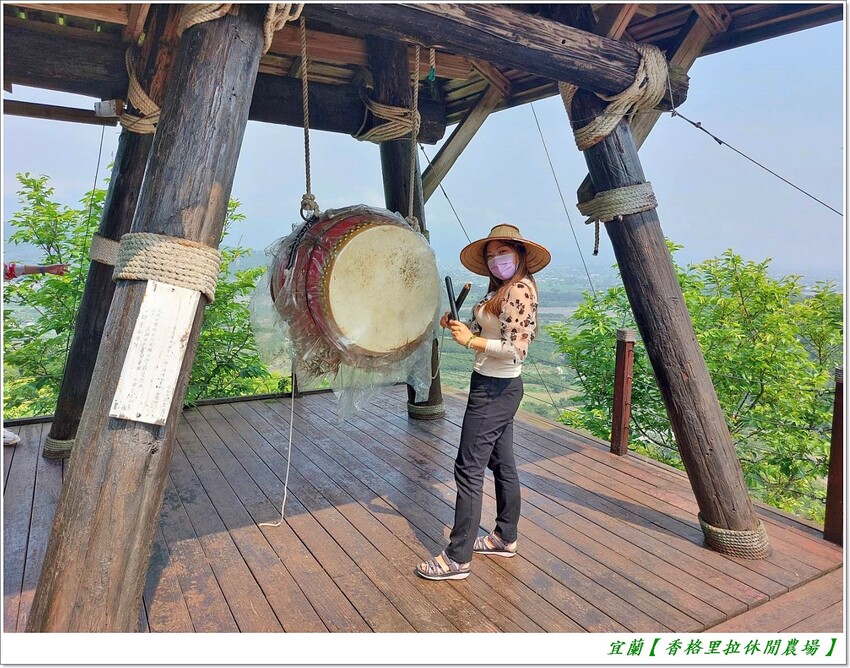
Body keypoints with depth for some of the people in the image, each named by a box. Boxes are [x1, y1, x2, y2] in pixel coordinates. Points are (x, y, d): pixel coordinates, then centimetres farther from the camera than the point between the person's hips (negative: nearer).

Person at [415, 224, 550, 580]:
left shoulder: (520, 290, -17)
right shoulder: (502, 290, 12)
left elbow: (517, 349, -24)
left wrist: (471, 340, -19)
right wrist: (458, 327, 0)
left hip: (494, 390, -10)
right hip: (498, 388, 10)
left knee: (469, 469, -6)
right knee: (502, 464, 18)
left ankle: (458, 558, 3)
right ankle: (505, 538, 32)